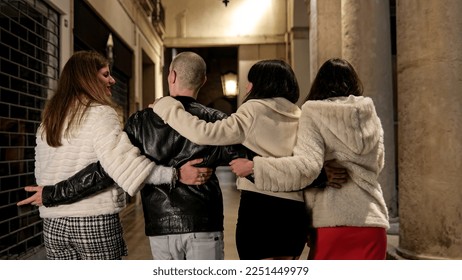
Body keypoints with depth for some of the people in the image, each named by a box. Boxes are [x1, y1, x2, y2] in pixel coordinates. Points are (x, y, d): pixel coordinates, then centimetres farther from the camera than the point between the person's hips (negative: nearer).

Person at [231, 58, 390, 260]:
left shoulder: (314, 114, -3)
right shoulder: (370, 116, 11)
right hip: (373, 220, 4)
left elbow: (307, 167, -16)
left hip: (332, 221, -4)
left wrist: (254, 166, -12)